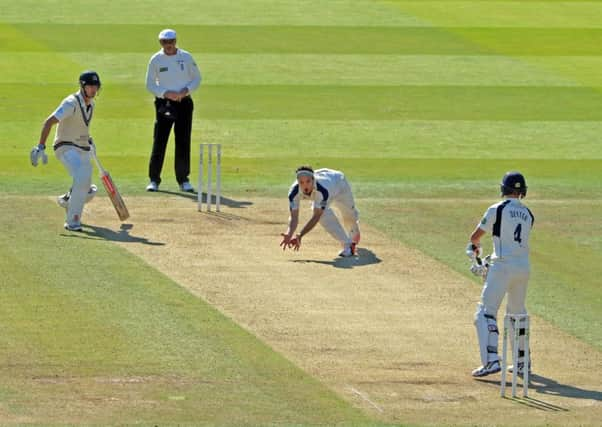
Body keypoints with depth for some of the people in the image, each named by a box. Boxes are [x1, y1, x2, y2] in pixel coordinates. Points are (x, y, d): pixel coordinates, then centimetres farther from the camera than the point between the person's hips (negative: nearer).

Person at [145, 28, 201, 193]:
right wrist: (166, 93, -15)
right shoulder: (156, 60, -1)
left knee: (183, 142, 2)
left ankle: (183, 180, 10)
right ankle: (154, 180, 3)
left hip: (184, 102, 1)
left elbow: (197, 78, 8)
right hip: (163, 103, -1)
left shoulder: (186, 57, 2)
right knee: (159, 142, -4)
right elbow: (150, 85, 1)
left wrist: (186, 90, -11)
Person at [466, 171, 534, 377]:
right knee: (518, 314, 21)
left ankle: (491, 360, -22)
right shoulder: (528, 214, 12)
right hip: (523, 267, 6)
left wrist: (475, 246, 29)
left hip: (503, 267, -6)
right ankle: (522, 362, 27)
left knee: (486, 313, -7)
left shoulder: (497, 209, -4)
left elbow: (476, 235, 5)